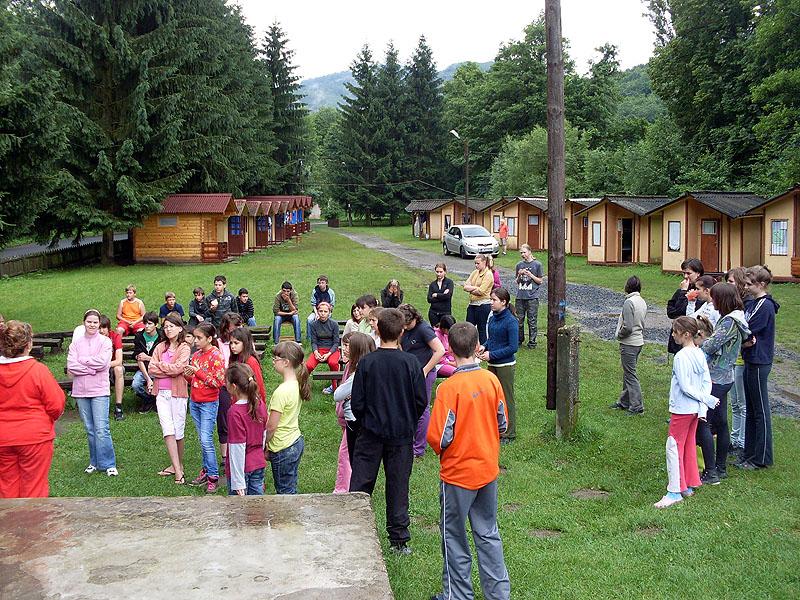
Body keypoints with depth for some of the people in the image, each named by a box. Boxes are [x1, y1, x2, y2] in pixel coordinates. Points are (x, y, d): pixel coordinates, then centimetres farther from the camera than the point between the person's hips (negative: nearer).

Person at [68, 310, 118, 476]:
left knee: (101, 429, -7)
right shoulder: (76, 342, 6)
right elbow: (71, 366, -4)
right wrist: (91, 369, -13)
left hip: (99, 390, -3)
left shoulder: (105, 341, -1)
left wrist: (81, 361, -7)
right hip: (81, 390, 3)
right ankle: (95, 462, 21)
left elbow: (102, 362, -15)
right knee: (90, 429, 11)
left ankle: (108, 464, 0)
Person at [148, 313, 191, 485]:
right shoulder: (160, 347, 12)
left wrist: (160, 365, -4)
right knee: (168, 431, -6)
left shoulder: (184, 348, -2)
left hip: (178, 393, -3)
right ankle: (177, 470, -5)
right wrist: (170, 370, -8)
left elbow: (177, 368, -16)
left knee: (178, 431, 3)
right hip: (162, 393, 3)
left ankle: (178, 465, 21)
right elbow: (151, 369, 3)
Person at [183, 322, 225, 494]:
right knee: (202, 439, 13)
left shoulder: (216, 355, -12)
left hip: (209, 403, -7)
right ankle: (206, 470, 21)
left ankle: (213, 477, -5)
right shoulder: (196, 355, 9)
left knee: (206, 440, -11)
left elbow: (218, 382, -18)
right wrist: (187, 375, -3)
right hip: (194, 402, 7)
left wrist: (198, 372, -19)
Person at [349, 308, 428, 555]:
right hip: (402, 433, 1)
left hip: (370, 432, -1)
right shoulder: (410, 363, -10)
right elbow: (422, 400, -4)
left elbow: (357, 402, -8)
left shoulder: (366, 362, -11)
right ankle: (399, 540, 17)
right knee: (398, 485, 10)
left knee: (360, 483, 9)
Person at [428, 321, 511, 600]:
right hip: (489, 469, 5)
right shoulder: (491, 380, -6)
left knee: (454, 537, 12)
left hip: (458, 473, -5)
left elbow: (438, 437, -20)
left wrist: (441, 451, 1)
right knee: (488, 533, 18)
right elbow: (502, 423, 3)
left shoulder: (449, 388, -21)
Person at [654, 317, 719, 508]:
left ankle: (674, 492, -1)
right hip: (695, 409, 9)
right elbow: (707, 381, 4)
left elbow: (685, 387, -22)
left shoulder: (681, 357, -21)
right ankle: (689, 485, 27)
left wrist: (706, 399, -11)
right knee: (689, 446, 17)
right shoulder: (700, 354, 4)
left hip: (681, 409, -9)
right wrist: (703, 406, -2)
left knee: (673, 447, -2)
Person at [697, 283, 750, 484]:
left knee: (703, 424, -5)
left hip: (715, 380, -10)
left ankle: (711, 473, -3)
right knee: (720, 423, 16)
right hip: (725, 378, 10)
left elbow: (709, 347, -22)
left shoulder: (729, 321, -21)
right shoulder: (735, 319, 10)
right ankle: (721, 468, 26)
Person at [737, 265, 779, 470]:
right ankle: (749, 454, 23)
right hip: (750, 360, 9)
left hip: (759, 362, -9)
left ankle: (762, 458, 7)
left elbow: (747, 331, -19)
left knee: (760, 410, -1)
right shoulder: (751, 302, 11)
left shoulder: (765, 306, -16)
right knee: (751, 409, 14)